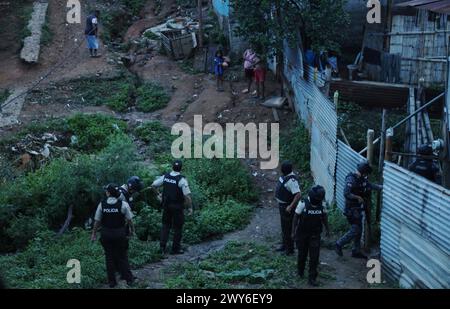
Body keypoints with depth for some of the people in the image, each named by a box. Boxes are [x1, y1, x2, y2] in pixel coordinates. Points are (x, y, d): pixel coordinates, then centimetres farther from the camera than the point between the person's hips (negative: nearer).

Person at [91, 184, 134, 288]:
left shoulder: (102, 204, -6)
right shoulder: (123, 204, -10)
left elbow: (97, 221, -1)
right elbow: (129, 220, -6)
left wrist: (94, 233, 11)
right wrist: (132, 230, 10)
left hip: (106, 234, 1)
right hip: (120, 234, -1)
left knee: (109, 257, 13)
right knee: (122, 256, 12)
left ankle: (111, 281, 19)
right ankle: (128, 279, 15)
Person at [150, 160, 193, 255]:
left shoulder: (165, 177, -1)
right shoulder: (182, 179, -17)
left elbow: (153, 185, 8)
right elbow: (187, 196, -20)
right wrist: (190, 207, -10)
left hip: (166, 205, 5)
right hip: (177, 207, -5)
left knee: (166, 225, 18)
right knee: (177, 227, 7)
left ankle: (162, 246, 13)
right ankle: (175, 249, 13)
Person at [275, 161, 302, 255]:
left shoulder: (291, 180, -28)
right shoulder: (286, 176, 2)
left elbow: (298, 195, -31)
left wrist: (290, 207, -28)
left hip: (287, 207, -10)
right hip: (282, 205, 10)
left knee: (287, 229, 1)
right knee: (284, 227, 22)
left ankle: (289, 249, 12)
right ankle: (285, 245, 36)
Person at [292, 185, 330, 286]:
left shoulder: (321, 204, -6)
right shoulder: (303, 204, -17)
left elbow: (324, 217, 9)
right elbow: (296, 217, -8)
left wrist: (327, 229, 15)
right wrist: (294, 230, -7)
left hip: (315, 235, 2)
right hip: (302, 234, -2)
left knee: (314, 256, -4)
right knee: (302, 254, 14)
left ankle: (312, 278, 2)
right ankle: (300, 271, 40)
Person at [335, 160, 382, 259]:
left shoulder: (362, 179, 6)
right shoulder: (351, 179, -22)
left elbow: (370, 185, 21)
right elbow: (346, 194, -29)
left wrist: (382, 187, 12)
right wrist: (358, 197, -22)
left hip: (358, 209, 9)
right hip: (351, 209, -9)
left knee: (359, 230, 14)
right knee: (355, 230, -7)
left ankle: (356, 251, 25)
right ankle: (339, 244, 9)